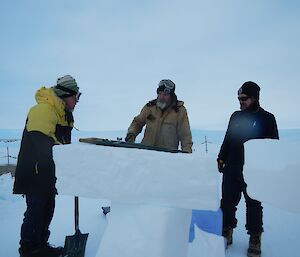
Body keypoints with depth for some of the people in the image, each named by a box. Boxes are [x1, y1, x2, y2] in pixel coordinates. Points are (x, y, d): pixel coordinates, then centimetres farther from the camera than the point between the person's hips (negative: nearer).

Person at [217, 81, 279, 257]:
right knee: (227, 201, 7)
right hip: (232, 168, 4)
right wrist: (222, 158, 12)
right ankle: (227, 233, 25)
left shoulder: (267, 118, -1)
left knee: (254, 204, 8)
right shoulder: (236, 116, 10)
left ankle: (254, 239, 23)